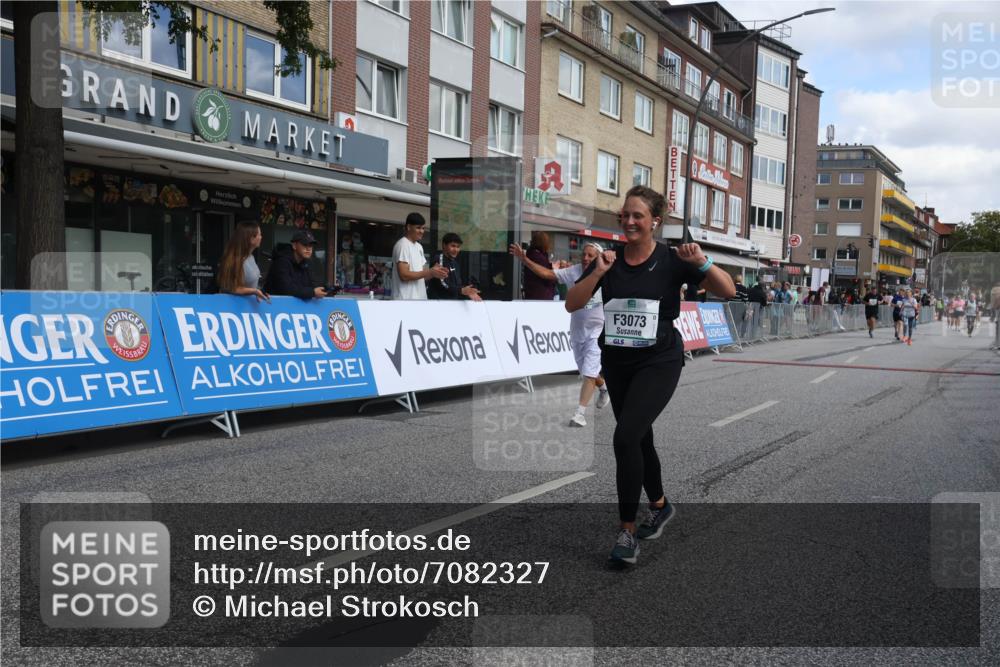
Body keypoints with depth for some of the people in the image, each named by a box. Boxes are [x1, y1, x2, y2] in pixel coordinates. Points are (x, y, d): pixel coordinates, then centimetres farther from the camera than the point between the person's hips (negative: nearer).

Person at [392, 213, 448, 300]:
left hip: (419, 300, 9)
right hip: (406, 300, -9)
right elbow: (404, 275, -18)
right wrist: (430, 272, -17)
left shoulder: (419, 247, 18)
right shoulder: (402, 245, -10)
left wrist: (434, 272, -1)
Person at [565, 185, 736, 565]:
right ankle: (660, 505, 43)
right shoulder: (609, 259, 1)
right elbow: (572, 305, -5)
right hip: (617, 363, 5)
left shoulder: (671, 260, -8)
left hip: (658, 363, -5)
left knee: (626, 436, -21)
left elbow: (728, 291, -11)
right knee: (640, 439, 18)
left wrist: (702, 263, -27)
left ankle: (627, 531, -9)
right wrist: (597, 273, -18)